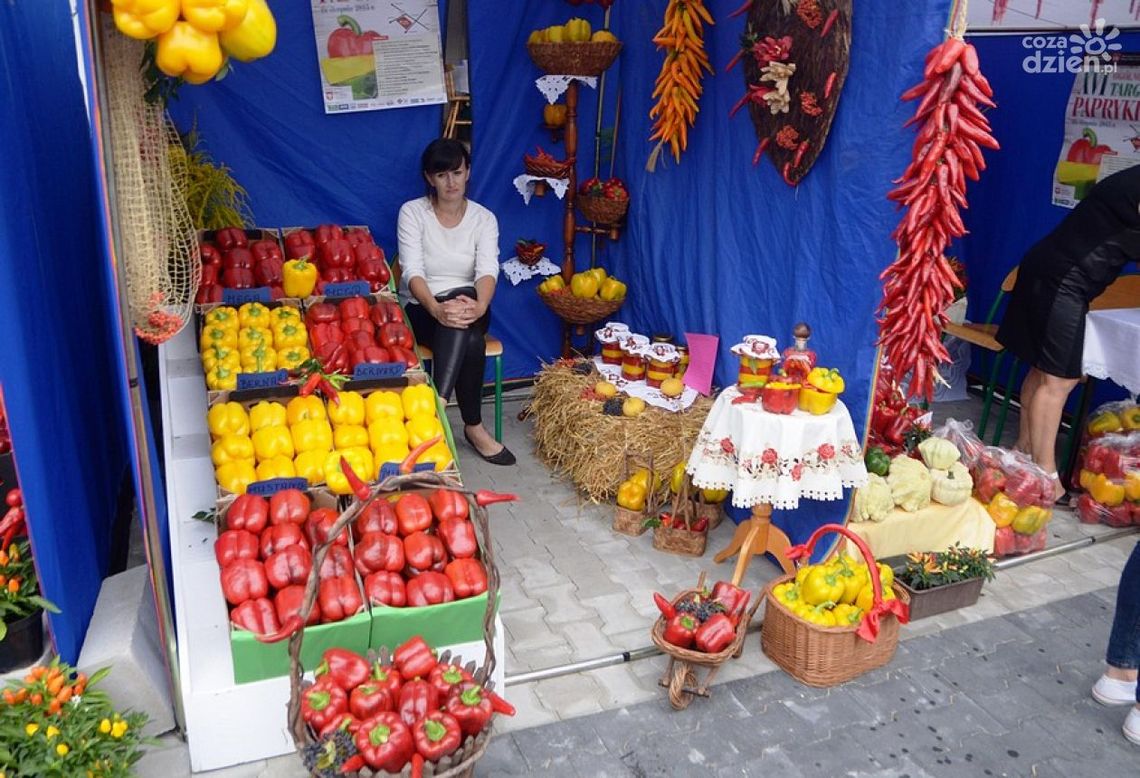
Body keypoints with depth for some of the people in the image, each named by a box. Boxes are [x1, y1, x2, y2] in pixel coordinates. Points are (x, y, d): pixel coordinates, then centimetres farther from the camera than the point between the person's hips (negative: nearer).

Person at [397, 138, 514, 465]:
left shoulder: (484, 218, 2)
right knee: (470, 343, -35)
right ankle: (473, 427, -28)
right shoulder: (412, 212, -3)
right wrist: (436, 308, -37)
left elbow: (488, 269, -15)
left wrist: (479, 306, -39)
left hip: (467, 303, 2)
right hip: (422, 308, -2)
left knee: (465, 303, -37)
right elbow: (412, 271, -16)